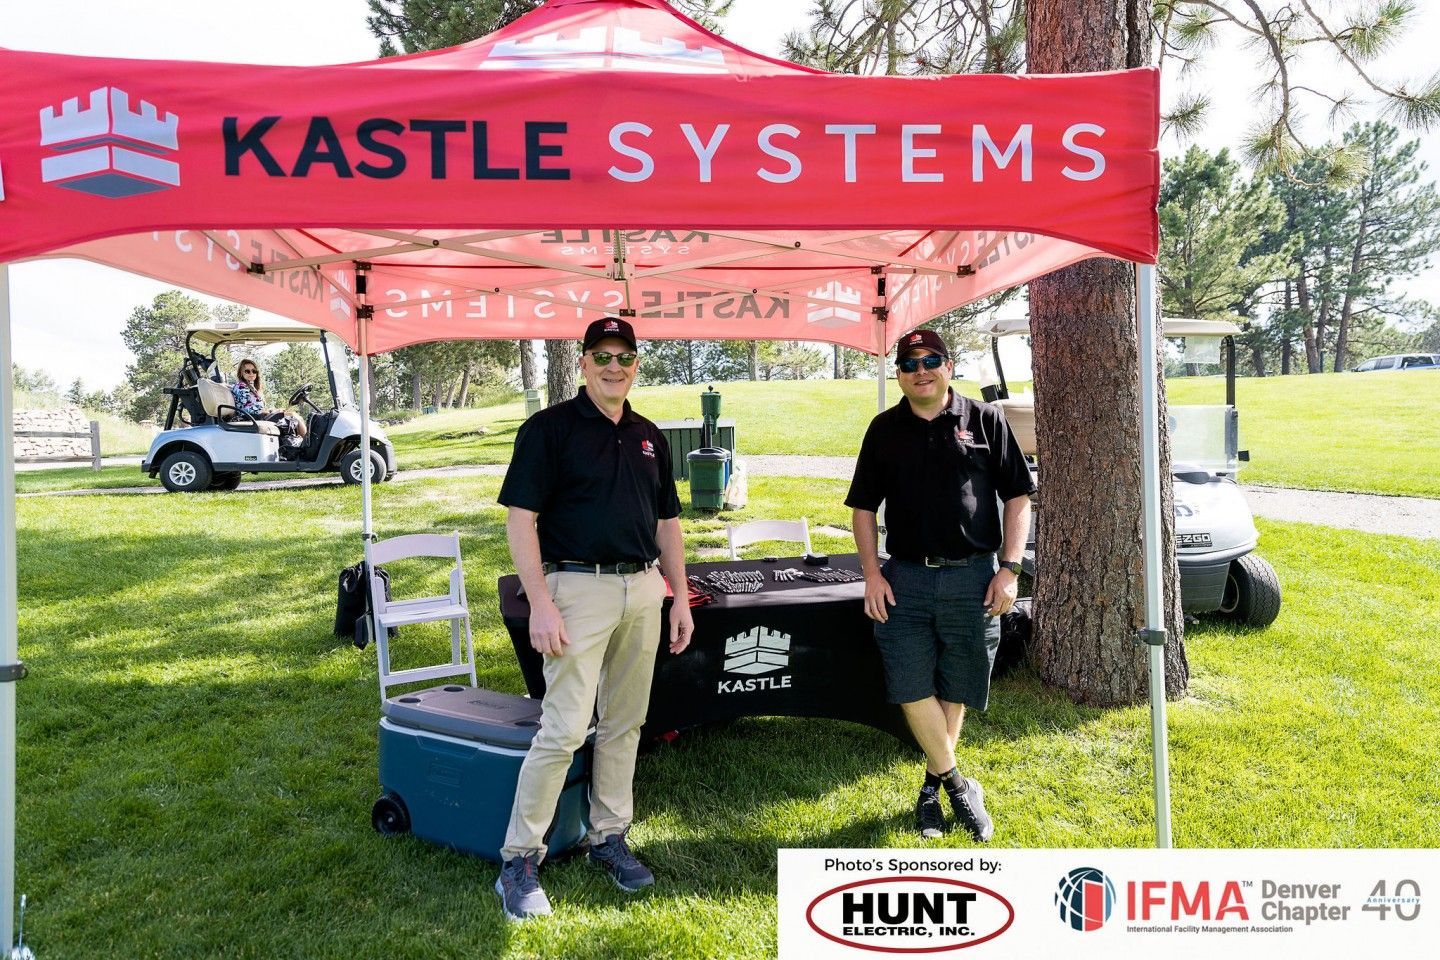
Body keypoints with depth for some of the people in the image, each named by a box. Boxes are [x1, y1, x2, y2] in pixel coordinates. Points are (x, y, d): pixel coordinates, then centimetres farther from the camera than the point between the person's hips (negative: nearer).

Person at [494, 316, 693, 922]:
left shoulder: (649, 437, 14)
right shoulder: (550, 428, -5)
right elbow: (521, 519, -10)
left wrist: (680, 598, 13)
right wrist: (540, 603, -17)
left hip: (643, 590, 6)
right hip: (579, 587, -6)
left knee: (623, 724, 13)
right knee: (565, 729, -8)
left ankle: (610, 838, 28)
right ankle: (519, 860, 6)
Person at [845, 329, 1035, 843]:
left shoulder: (984, 420, 2)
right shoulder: (885, 429, 7)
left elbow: (1018, 497, 3)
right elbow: (864, 506, 9)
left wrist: (1009, 568, -5)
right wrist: (871, 573, -1)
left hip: (972, 578, -1)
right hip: (905, 578, 1)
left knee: (956, 691, 9)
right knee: (912, 689, -3)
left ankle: (933, 783, 28)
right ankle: (959, 785, 13)